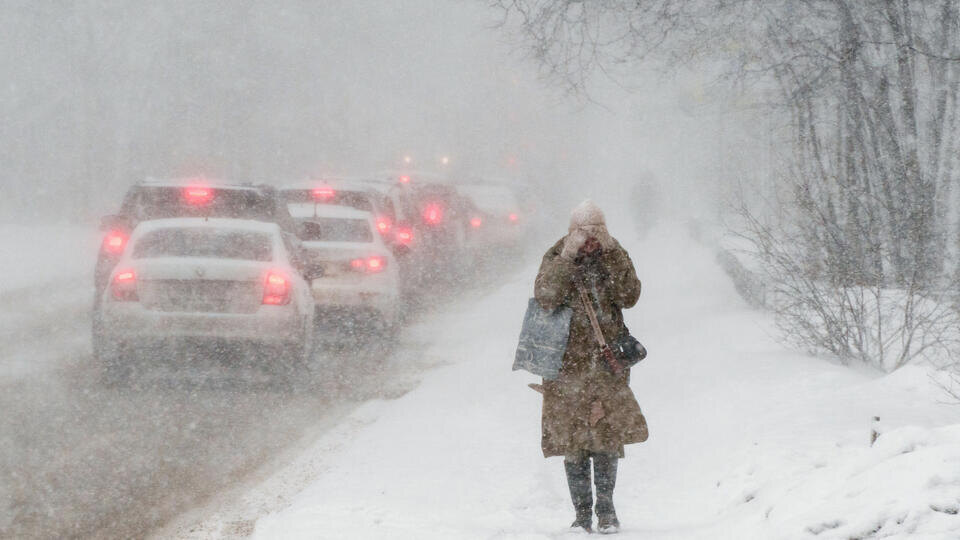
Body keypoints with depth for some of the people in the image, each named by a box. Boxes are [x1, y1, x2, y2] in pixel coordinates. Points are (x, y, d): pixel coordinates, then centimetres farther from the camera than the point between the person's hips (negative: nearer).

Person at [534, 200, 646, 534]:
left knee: (608, 436, -3)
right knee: (572, 441, 0)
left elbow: (630, 297, -10)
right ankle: (582, 513, 8)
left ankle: (606, 509, 8)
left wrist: (612, 254, -15)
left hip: (608, 362, 1)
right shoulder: (557, 257, -1)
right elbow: (545, 298, -18)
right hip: (569, 362, -1)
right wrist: (569, 256, -21)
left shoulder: (614, 257, 5)